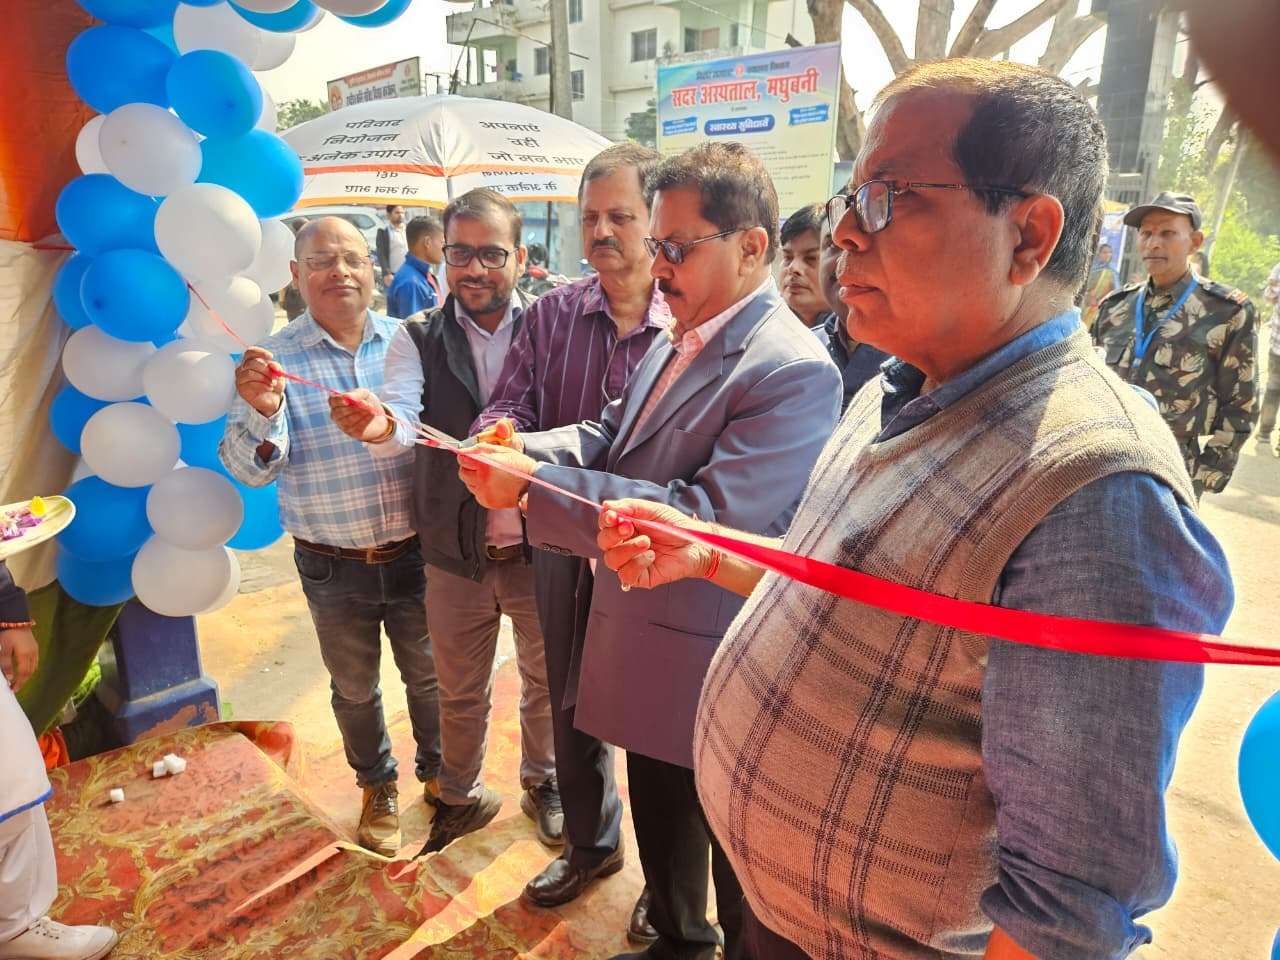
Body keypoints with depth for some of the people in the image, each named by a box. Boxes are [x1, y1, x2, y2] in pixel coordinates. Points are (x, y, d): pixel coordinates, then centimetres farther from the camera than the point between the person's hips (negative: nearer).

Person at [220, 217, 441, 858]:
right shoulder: (273, 362, -8)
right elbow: (250, 470, -15)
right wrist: (260, 413, -33)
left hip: (414, 554, 1)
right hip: (333, 569, 0)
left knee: (430, 676, 18)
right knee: (354, 688, 19)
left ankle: (438, 774, 44)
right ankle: (377, 788, 45)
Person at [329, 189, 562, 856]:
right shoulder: (418, 340, -4)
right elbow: (402, 424, -21)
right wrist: (378, 425, -42)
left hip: (541, 549, 0)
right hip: (456, 557, 1)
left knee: (545, 680, 20)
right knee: (460, 693, 21)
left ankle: (542, 781, 48)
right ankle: (461, 795, 47)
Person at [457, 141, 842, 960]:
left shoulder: (792, 370, -24)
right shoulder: (677, 343, 6)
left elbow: (705, 520, -31)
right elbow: (610, 436, 7)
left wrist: (535, 486, -30)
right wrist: (524, 450, -14)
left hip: (716, 670, -8)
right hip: (648, 649, 9)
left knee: (735, 852, 17)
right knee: (660, 825, 29)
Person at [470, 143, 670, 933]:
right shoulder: (551, 314, 2)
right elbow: (512, 403, -2)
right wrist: (499, 433, -25)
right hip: (565, 545, 5)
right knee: (571, 702, 20)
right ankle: (591, 842, 48)